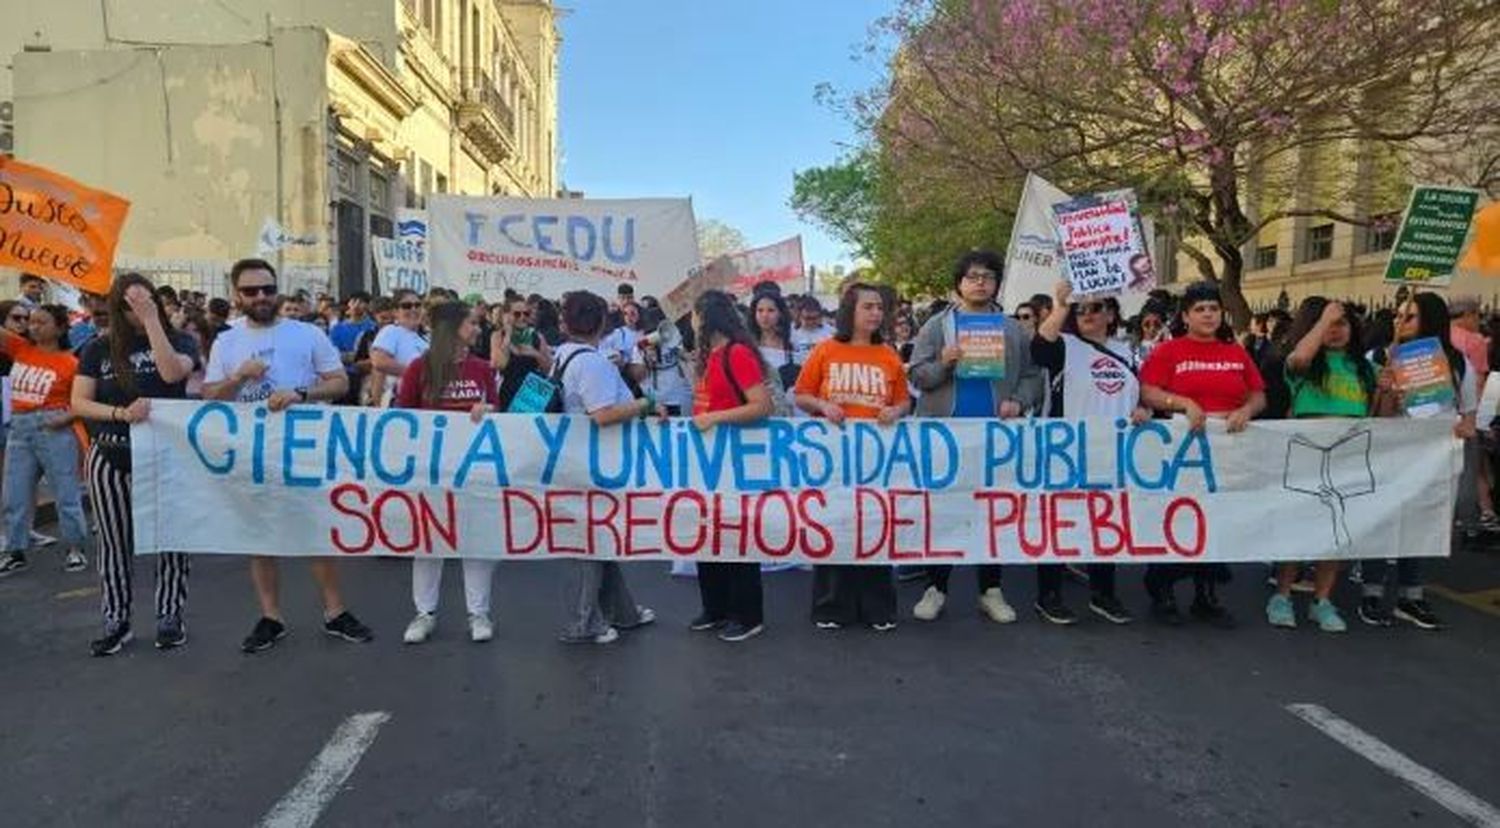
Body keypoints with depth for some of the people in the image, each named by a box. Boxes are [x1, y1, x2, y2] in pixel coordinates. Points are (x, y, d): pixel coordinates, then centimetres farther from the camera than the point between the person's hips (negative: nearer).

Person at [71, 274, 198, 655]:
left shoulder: (179, 340, -1)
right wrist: (121, 414, -18)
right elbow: (79, 403, 0)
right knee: (114, 542, 9)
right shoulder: (99, 349, 4)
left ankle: (170, 616, 20)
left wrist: (152, 320, -22)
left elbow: (172, 373, -23)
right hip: (110, 458, 2)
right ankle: (116, 621, 22)